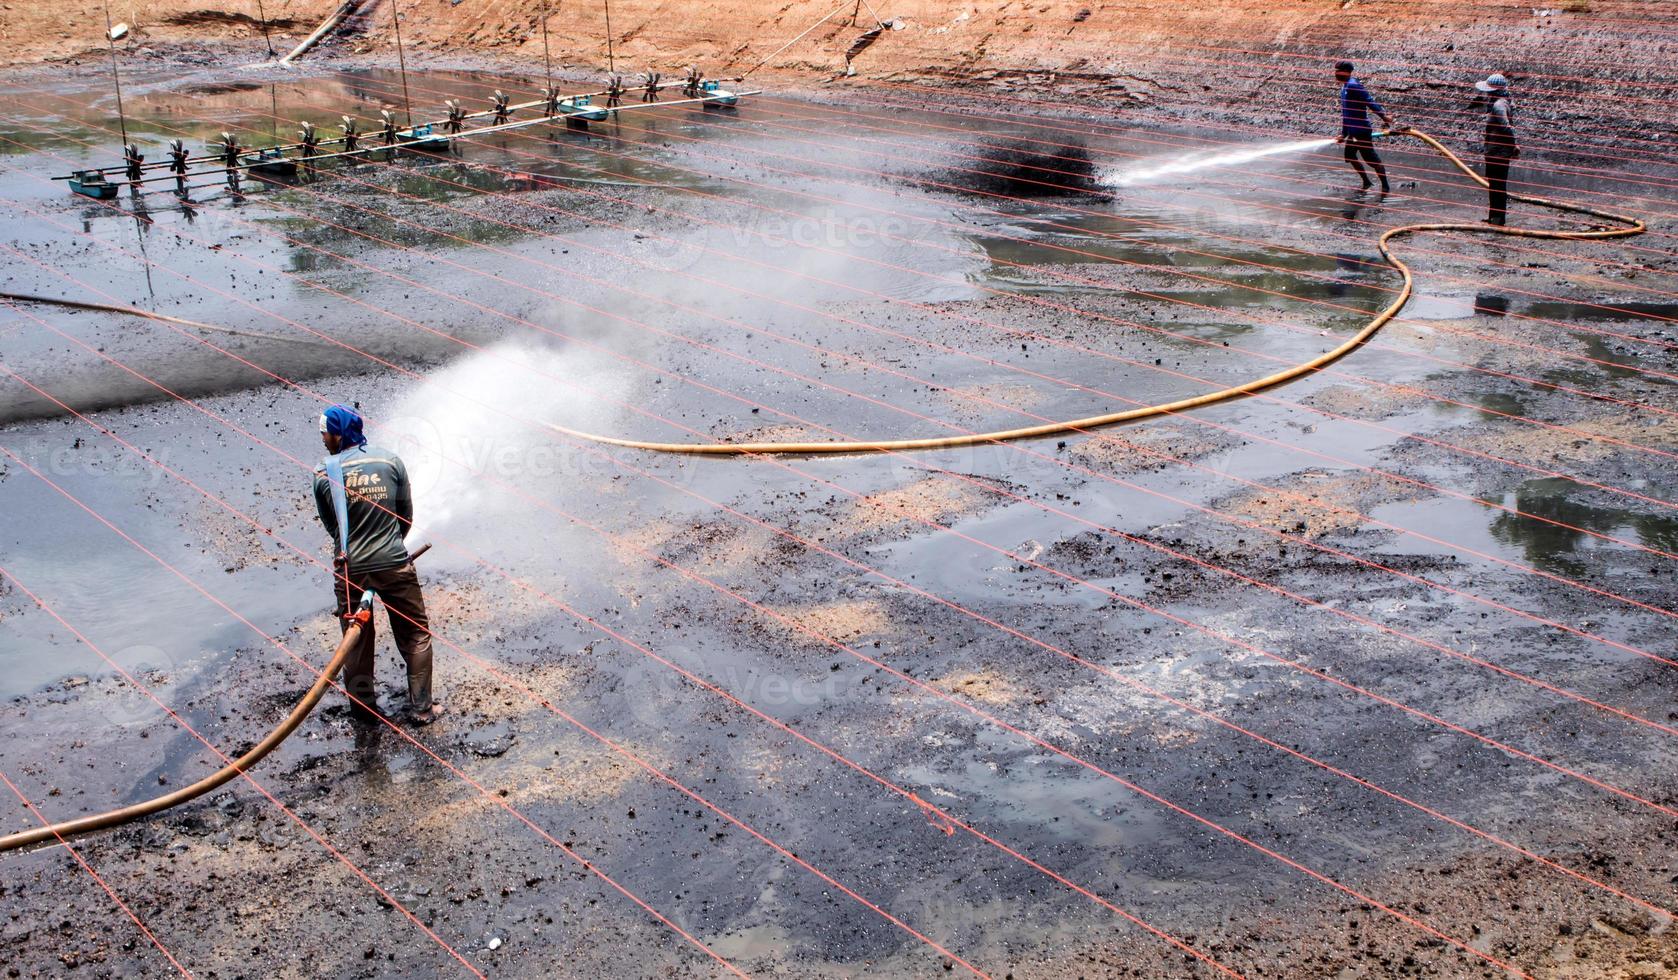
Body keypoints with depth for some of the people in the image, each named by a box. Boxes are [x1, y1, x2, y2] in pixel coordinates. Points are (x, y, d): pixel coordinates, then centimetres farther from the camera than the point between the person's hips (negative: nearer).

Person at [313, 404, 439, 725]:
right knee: (415, 635, 12)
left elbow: (329, 524, 5)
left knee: (357, 640, 16)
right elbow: (406, 515, 5)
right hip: (395, 565, 0)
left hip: (350, 569, 0)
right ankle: (421, 708, 15)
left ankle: (363, 707, 27)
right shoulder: (390, 461, -2)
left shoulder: (324, 473, -6)